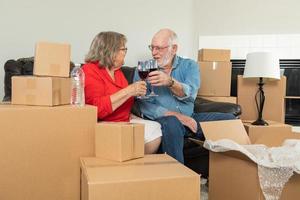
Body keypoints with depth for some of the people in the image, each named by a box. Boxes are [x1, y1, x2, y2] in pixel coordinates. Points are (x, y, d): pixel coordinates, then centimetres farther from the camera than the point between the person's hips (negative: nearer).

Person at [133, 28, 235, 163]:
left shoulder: (189, 65, 8)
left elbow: (190, 95, -11)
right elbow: (143, 105, -9)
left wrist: (170, 82, -31)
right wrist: (175, 115, -19)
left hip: (188, 118, 3)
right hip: (160, 119, -2)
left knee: (229, 119, -14)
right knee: (172, 122, -37)